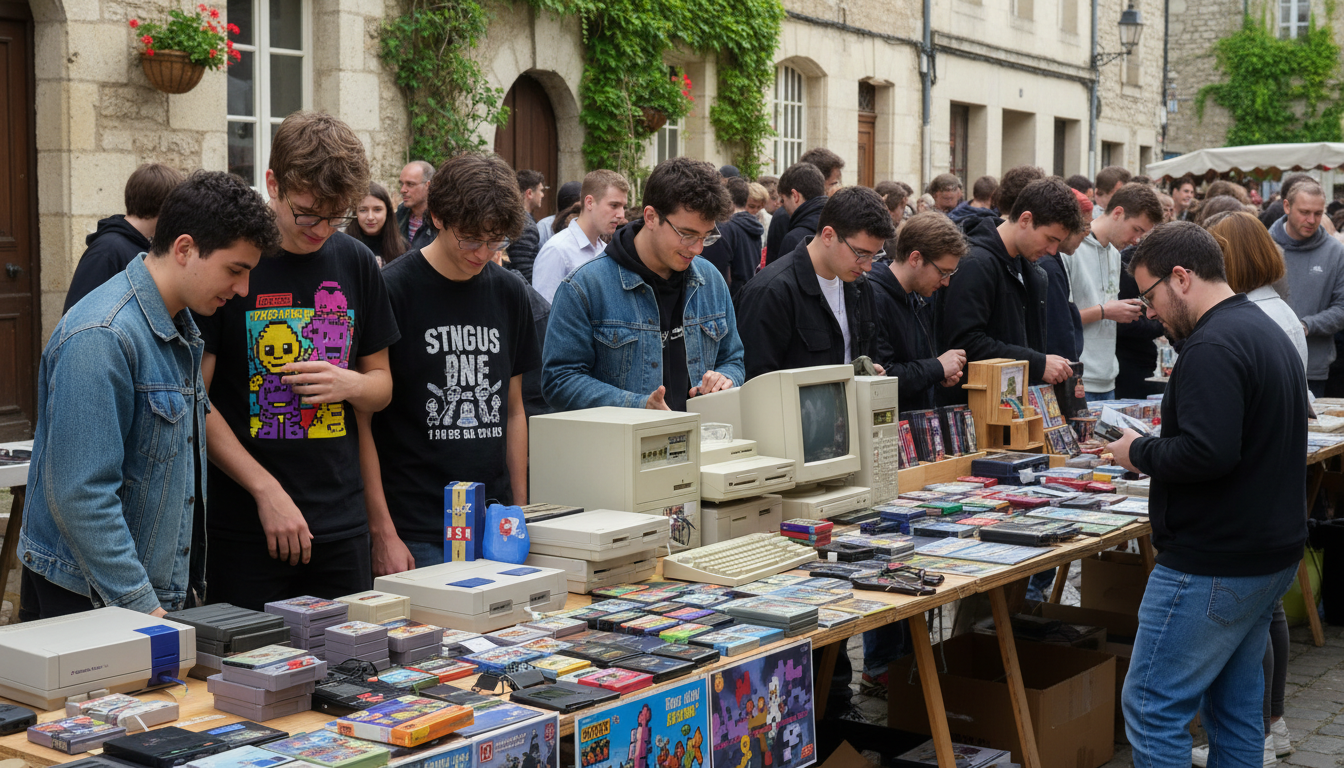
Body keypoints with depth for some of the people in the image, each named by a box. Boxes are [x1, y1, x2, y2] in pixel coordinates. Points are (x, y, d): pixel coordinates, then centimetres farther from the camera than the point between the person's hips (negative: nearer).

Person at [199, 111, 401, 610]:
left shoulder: (356, 264, 7)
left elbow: (381, 383, 16)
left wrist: (349, 384, -7)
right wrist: (266, 489, -15)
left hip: (342, 525, 4)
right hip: (245, 528, -4)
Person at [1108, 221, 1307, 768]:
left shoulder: (1214, 347, -19)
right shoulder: (1263, 330, 15)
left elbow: (1207, 452, -29)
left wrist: (1140, 453, -12)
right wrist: (1155, 449, 13)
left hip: (1213, 567, -10)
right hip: (1270, 554, 10)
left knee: (1151, 707, -3)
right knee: (1236, 706, 17)